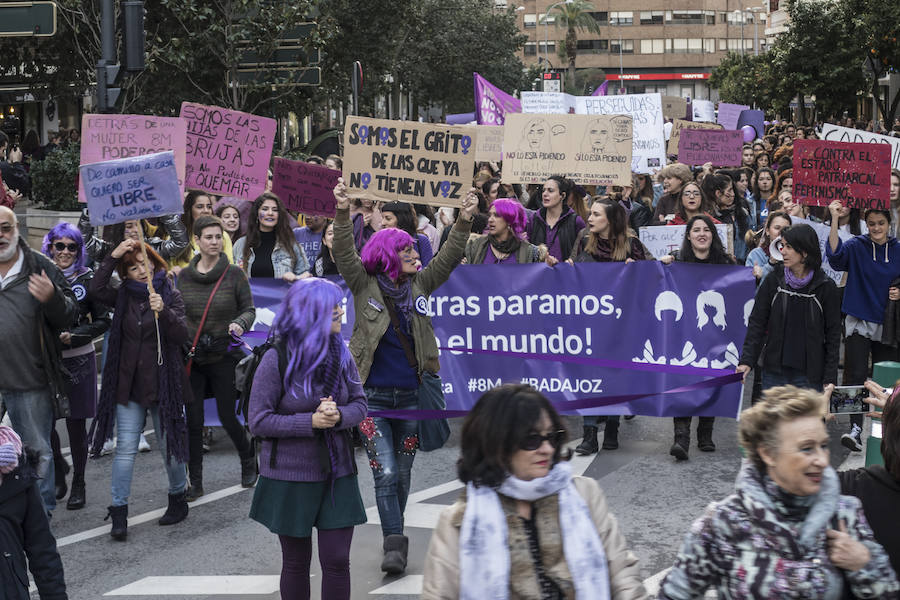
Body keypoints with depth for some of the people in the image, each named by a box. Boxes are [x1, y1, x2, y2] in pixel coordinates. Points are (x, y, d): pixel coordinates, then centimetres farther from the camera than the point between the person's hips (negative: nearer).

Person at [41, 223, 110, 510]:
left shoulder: (88, 279, -2)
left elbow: (103, 320, 0)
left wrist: (73, 336, -12)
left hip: (78, 360, -1)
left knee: (76, 422, 3)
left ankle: (78, 482, 18)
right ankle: (58, 466, 25)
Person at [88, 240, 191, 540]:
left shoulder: (171, 295, -3)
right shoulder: (124, 296, 5)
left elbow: (181, 336, -13)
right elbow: (96, 290, -13)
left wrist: (163, 312, -29)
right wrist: (113, 256, -17)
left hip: (163, 384, -2)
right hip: (129, 384, 2)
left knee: (170, 447, 7)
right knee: (125, 448, -2)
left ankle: (178, 500, 27)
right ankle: (119, 513, 1)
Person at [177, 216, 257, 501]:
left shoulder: (234, 274, -4)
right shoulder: (184, 276, 4)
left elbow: (249, 309, 1)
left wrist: (240, 323, -20)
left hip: (224, 356, -2)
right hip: (192, 357, 2)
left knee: (227, 416, 2)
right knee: (193, 421, 1)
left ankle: (248, 459, 31)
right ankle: (195, 482, 11)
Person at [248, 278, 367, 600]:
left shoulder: (341, 355, 1)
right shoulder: (276, 360, -12)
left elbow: (360, 404, 6)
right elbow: (259, 421, -13)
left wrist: (339, 416, -17)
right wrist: (311, 421, -21)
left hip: (337, 475, 3)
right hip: (291, 477, -3)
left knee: (337, 561, 0)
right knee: (296, 562, 11)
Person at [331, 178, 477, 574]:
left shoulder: (418, 284, 7)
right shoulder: (365, 285, -3)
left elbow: (448, 259, 4)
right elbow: (344, 255, -15)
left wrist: (465, 221, -7)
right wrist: (343, 214, -29)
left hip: (410, 395, 4)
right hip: (373, 396, -4)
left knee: (402, 474, 11)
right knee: (385, 473, -11)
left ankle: (395, 541, 24)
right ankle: (395, 545, -7)